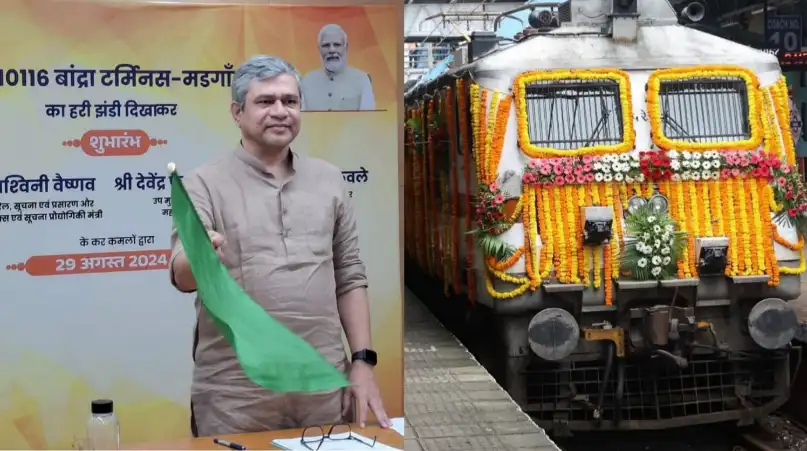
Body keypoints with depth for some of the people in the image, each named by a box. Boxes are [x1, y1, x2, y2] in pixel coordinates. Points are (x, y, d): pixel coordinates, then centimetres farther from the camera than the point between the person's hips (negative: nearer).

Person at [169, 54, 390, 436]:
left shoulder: (329, 180, 9)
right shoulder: (204, 183, -2)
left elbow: (350, 277, 11)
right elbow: (182, 277, -14)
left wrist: (363, 360, 3)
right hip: (235, 394, -3)